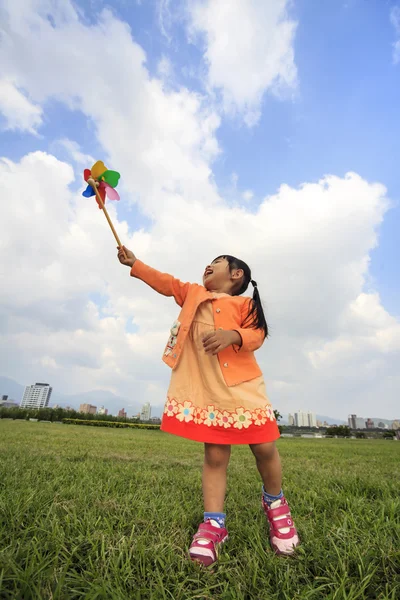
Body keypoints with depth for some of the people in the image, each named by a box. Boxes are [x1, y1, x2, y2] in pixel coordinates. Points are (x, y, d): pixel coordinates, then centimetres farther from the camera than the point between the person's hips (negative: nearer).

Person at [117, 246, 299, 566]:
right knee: (215, 455, 2)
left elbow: (257, 334, -5)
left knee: (264, 448, 1)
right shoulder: (193, 293, 22)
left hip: (242, 385, -2)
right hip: (204, 389, 2)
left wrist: (233, 335, -25)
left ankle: (275, 502, 29)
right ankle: (213, 524, 14)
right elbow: (165, 282, 22)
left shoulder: (244, 303, 8)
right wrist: (134, 263, 19)